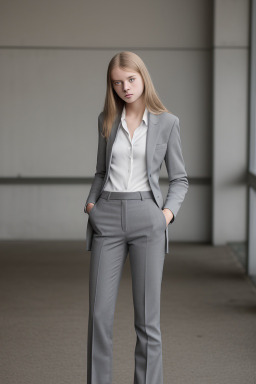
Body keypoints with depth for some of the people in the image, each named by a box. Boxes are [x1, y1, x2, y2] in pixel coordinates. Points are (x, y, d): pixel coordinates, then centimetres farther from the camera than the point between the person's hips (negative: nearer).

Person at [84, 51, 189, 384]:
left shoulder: (166, 123, 2)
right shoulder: (107, 119, 10)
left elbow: (179, 179, 8)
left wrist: (168, 213, -8)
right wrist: (90, 204, 3)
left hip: (147, 219, -2)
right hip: (107, 219, 2)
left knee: (147, 317, -2)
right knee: (99, 314, -2)